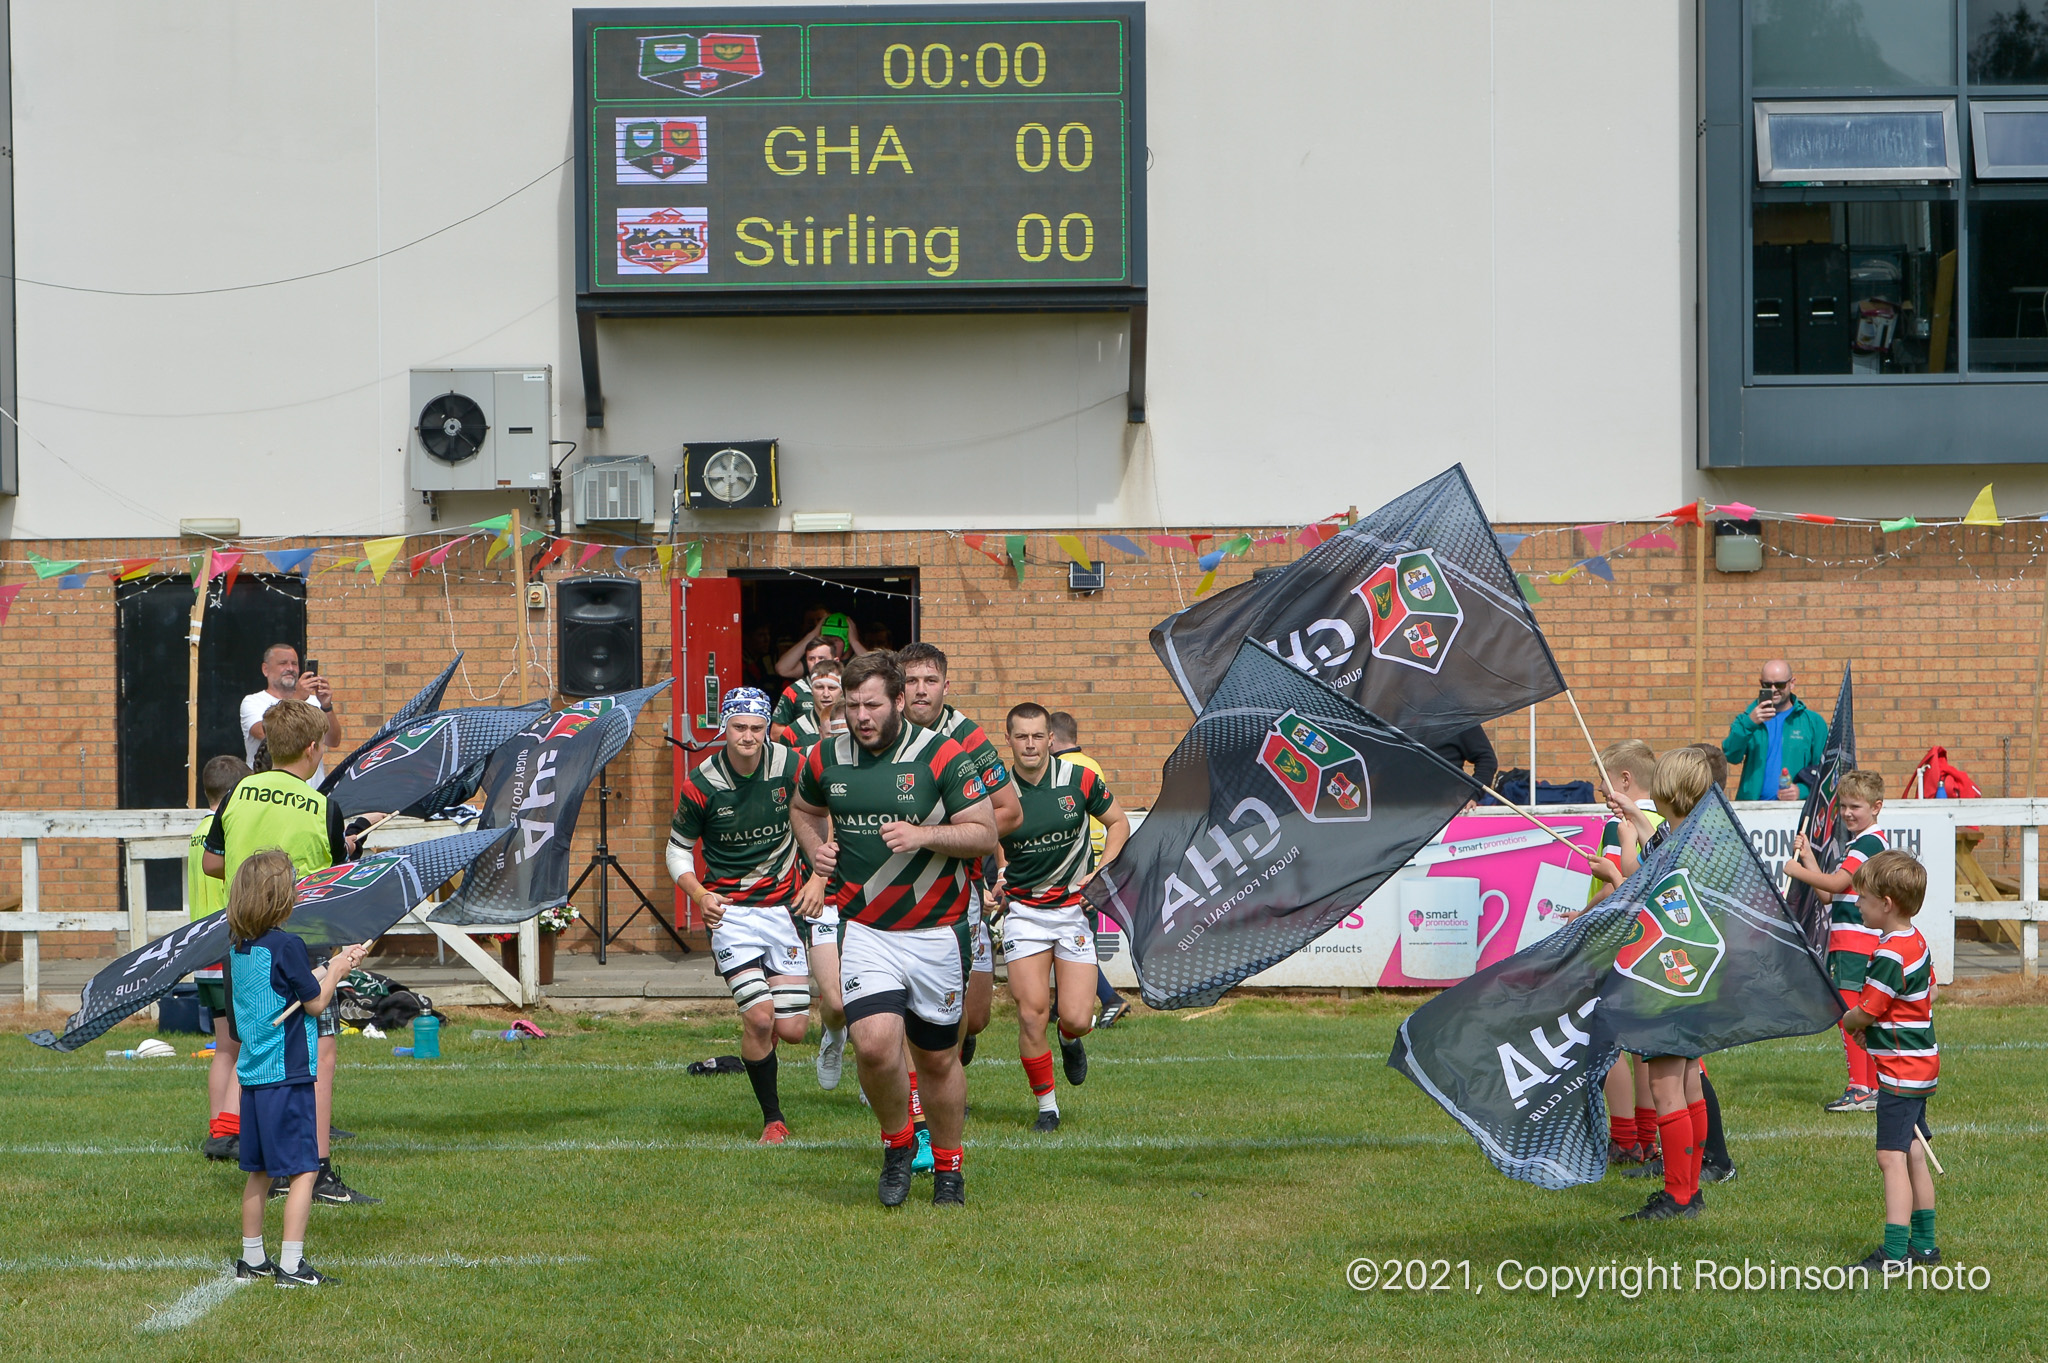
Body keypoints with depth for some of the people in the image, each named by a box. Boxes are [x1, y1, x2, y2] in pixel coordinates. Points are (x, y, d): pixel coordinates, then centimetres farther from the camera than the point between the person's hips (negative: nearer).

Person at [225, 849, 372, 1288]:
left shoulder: (237, 947, 9)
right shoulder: (285, 946, -15)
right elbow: (316, 1002, -9)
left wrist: (333, 967, 22)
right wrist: (336, 970, 8)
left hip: (252, 1072, 8)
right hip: (287, 1074, -8)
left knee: (260, 1171, 16)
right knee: (303, 1169, -5)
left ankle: (252, 1259, 22)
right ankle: (291, 1265, -9)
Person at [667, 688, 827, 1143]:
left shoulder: (791, 767, -7)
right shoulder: (701, 784, -9)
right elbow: (678, 848, 4)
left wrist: (818, 879, -1)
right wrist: (700, 895, -11)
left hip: (784, 905, 2)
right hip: (730, 910, -2)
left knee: (791, 1029, -3)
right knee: (760, 1018, -17)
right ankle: (772, 1119, 2)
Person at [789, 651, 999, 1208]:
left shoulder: (941, 755, -8)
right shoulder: (826, 759, 3)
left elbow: (984, 834, -7)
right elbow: (803, 809, 25)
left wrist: (924, 834, -22)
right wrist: (815, 847, 4)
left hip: (936, 932, -1)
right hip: (864, 928, 1)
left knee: (937, 1058, 8)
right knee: (874, 1043, -19)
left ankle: (948, 1167, 29)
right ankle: (897, 1142, 7)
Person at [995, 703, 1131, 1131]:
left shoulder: (1079, 779, -6)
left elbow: (1118, 823, 9)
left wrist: (1101, 873, -3)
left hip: (1074, 908, 0)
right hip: (1024, 911, 0)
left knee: (1077, 1019, -7)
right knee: (1032, 1012, -12)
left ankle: (1070, 1040, 31)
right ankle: (1046, 1106, 5)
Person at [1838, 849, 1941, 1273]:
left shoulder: (1890, 955, -21)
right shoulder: (1916, 942, 10)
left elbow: (1864, 1013, -18)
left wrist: (1847, 1022, 6)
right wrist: (1870, 1027, 11)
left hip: (1900, 1071, -10)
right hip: (1920, 1063, 10)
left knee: (1892, 1157, -11)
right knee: (1912, 1154, 16)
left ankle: (1894, 1254, -13)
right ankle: (1923, 1242, 24)